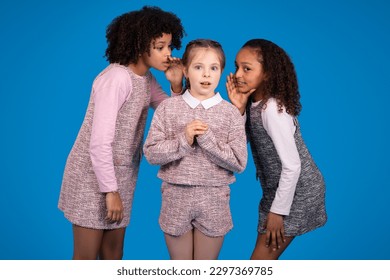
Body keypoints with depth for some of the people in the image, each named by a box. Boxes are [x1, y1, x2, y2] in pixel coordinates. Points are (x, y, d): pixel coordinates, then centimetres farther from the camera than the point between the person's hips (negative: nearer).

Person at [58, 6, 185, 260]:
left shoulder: (147, 79, 5)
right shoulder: (116, 78, -21)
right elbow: (99, 142, -24)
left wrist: (177, 85, -9)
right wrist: (111, 190, -20)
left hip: (121, 176, 8)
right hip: (93, 175, -8)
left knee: (113, 255, 13)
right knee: (86, 258, 1)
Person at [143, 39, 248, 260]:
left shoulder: (231, 113, -3)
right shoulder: (168, 107, -1)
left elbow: (239, 163, -9)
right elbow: (151, 153, -5)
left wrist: (207, 138, -18)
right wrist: (183, 140, -19)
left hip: (214, 201, 0)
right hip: (176, 197, 1)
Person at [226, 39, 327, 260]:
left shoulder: (272, 109, -25)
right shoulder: (253, 101, 0)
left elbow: (292, 165, -25)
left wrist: (277, 211, -19)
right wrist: (238, 109, -12)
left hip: (296, 193, -9)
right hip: (279, 188, 9)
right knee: (265, 257, 17)